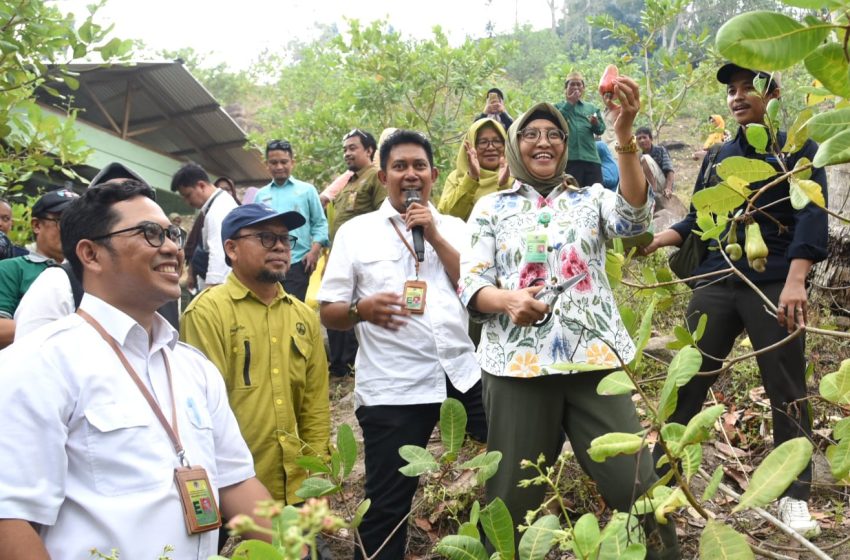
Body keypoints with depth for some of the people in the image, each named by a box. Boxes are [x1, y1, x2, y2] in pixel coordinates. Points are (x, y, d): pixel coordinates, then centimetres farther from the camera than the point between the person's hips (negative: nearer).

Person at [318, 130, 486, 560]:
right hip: (392, 387, -2)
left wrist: (435, 236, -7)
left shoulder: (454, 228, 11)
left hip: (464, 373, 3)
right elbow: (328, 313, 4)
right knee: (386, 505, 4)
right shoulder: (355, 231, 5)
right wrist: (361, 308, -17)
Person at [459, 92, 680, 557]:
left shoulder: (591, 198, 13)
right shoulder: (491, 207, 12)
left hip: (593, 357, 1)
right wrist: (507, 299, -19)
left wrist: (625, 136, -21)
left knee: (634, 483, 0)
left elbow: (635, 216, -9)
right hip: (518, 362, 0)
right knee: (513, 493, 6)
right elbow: (470, 283, 4)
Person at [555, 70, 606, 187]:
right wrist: (569, 103, -1)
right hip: (569, 158, -2)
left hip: (591, 158, 3)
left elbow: (601, 129, 12)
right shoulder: (558, 107, 14)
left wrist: (596, 124, -11)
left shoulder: (591, 108, 19)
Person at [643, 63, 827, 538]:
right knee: (686, 382, 3)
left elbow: (811, 215, -10)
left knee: (787, 391, 2)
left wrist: (796, 281, -23)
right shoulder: (718, 157, 15)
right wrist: (653, 242, 0)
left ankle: (795, 497, 16)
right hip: (716, 283, 4)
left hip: (774, 285, -4)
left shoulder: (798, 148, 2)